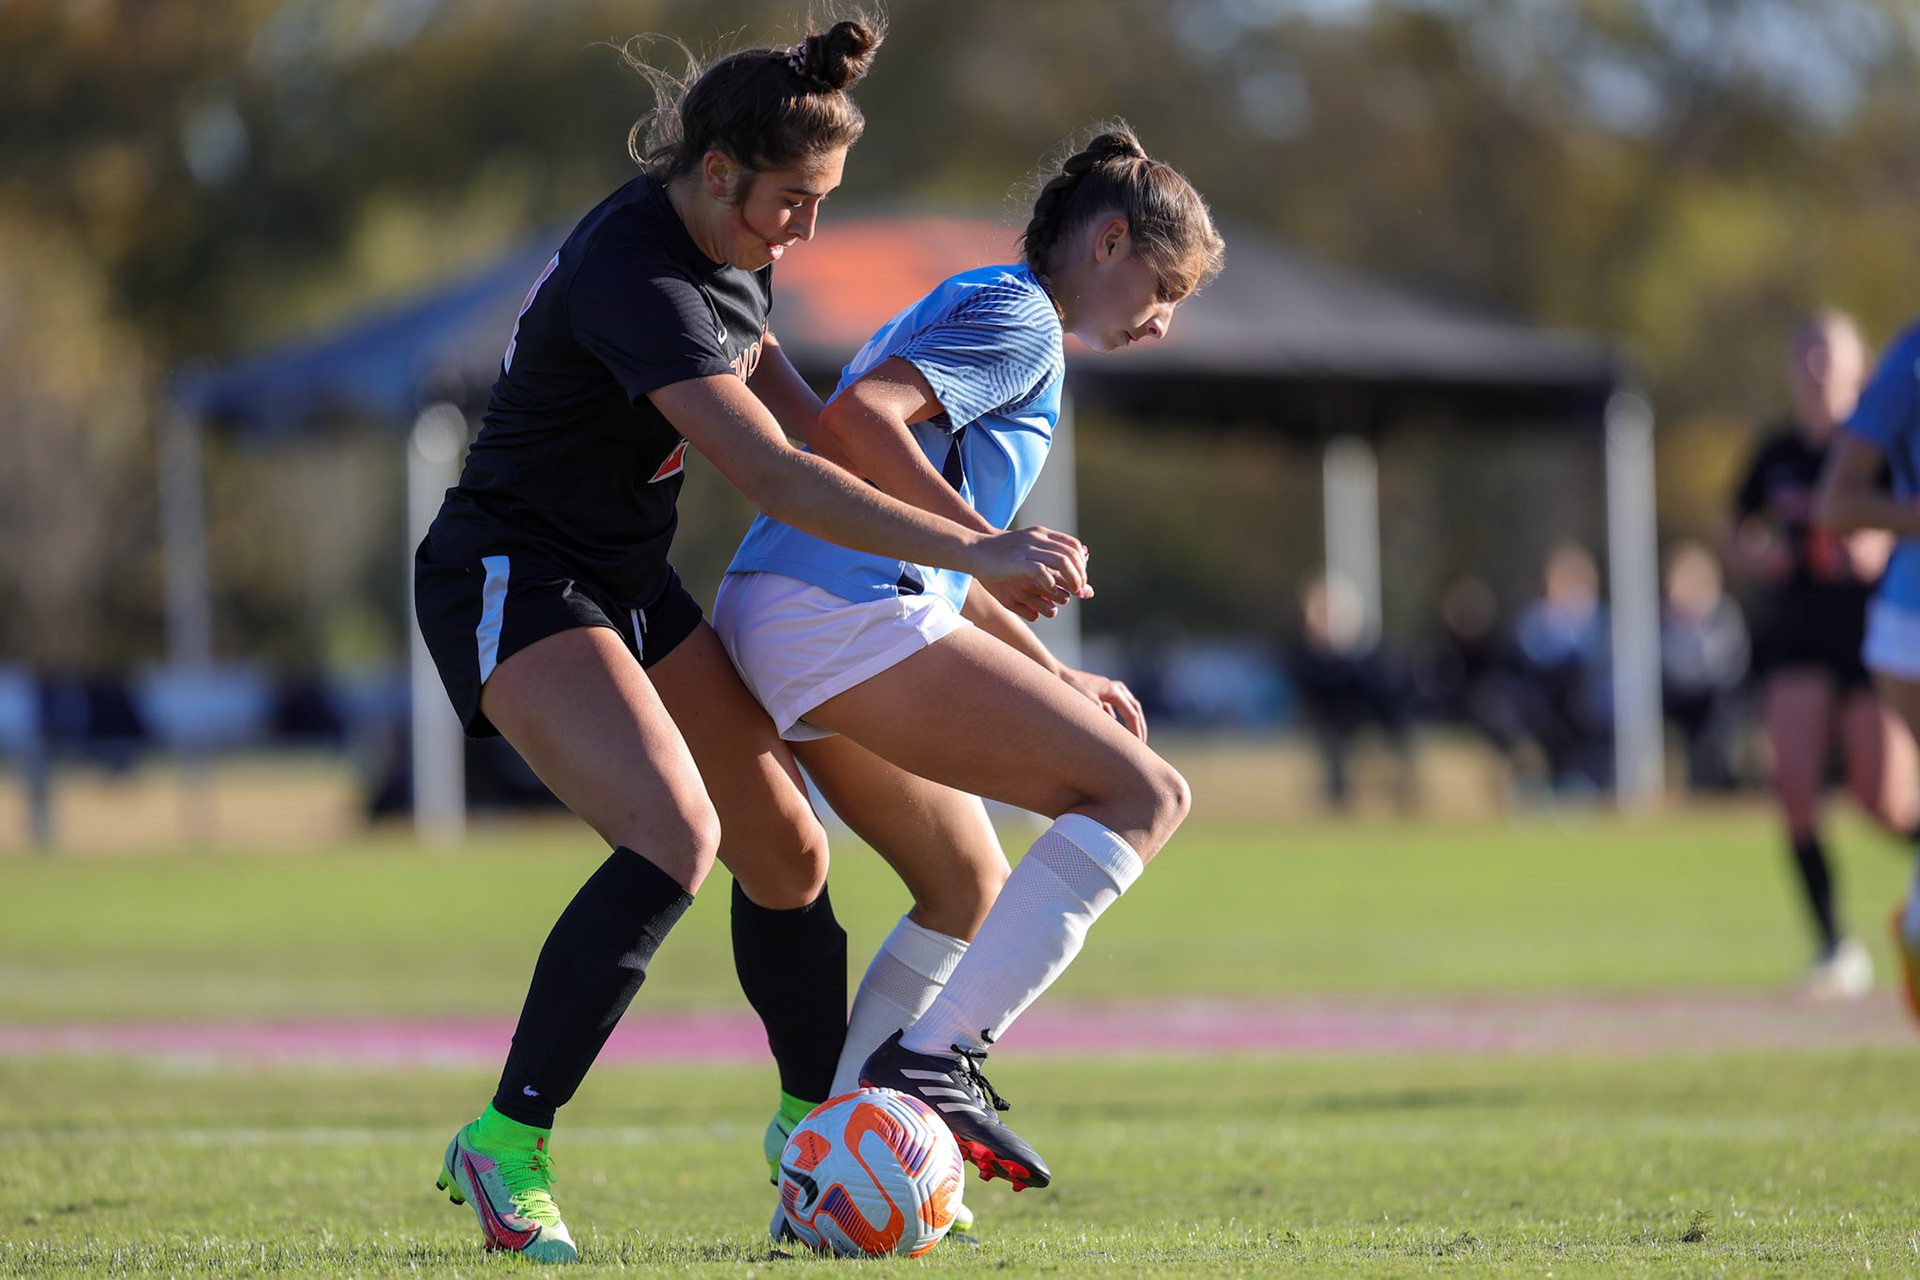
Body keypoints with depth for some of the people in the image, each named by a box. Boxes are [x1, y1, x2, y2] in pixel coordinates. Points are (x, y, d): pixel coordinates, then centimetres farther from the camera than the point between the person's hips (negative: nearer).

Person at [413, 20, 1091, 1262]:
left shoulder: (729, 246, 4)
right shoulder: (635, 278, -27)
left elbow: (793, 414, 19)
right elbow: (772, 475, -34)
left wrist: (973, 546, 13)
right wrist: (969, 550, -34)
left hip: (629, 580, 10)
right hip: (512, 583, -10)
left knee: (788, 850, 8)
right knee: (675, 836, -27)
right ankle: (505, 1145, -20)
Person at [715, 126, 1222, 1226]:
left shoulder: (975, 310, 30)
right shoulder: (1017, 316, -2)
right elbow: (857, 421, -19)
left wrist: (1052, 676, 29)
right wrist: (993, 546, -20)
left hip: (779, 620, 10)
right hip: (847, 611, -10)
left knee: (975, 891, 22)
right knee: (1146, 795, -13)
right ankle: (937, 1056, -23)